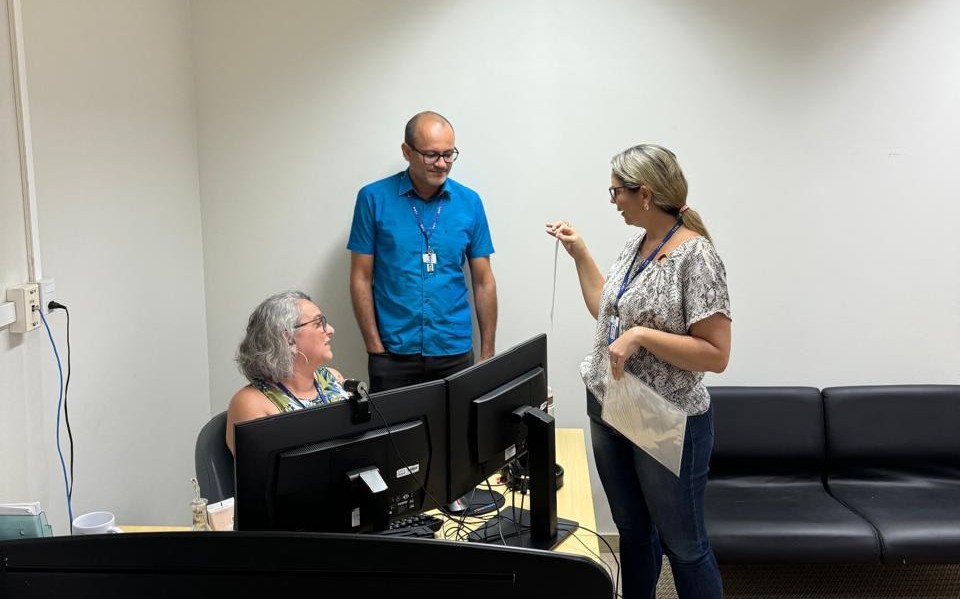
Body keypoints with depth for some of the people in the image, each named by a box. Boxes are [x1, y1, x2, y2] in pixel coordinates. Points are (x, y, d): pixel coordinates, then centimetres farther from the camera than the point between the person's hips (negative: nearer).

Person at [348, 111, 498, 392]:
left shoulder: (469, 202, 1)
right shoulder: (374, 198, -5)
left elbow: (483, 282, 6)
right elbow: (361, 278, -1)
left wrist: (487, 353, 4)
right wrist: (375, 348, -6)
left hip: (455, 352, 2)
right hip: (394, 353, -2)